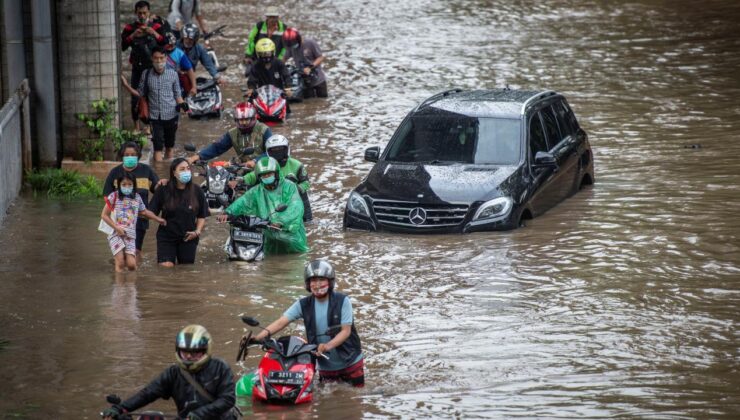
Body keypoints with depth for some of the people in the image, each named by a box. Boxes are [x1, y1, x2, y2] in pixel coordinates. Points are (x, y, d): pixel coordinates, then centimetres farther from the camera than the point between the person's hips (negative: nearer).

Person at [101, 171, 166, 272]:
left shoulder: (137, 198, 10)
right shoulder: (114, 197, -2)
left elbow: (144, 212, 28)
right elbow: (104, 215, -1)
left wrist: (158, 219, 33)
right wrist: (116, 227, -10)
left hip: (130, 235, 3)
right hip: (116, 234, -3)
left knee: (131, 264, -10)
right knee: (120, 264, -13)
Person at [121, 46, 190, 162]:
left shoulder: (172, 74, -1)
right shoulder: (146, 75, 0)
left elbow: (177, 94, 6)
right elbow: (140, 93, 6)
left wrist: (181, 104, -12)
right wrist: (126, 86, -6)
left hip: (171, 115, 1)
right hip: (155, 116, -1)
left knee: (169, 146, 14)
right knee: (158, 147, -8)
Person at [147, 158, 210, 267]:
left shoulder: (196, 191, -1)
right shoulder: (163, 190, -6)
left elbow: (202, 216, 7)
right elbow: (151, 212, -2)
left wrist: (197, 231, -5)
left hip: (188, 238, 2)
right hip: (166, 238, -2)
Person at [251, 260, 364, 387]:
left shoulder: (342, 301, -12)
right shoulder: (304, 304, -4)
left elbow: (346, 331, -16)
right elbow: (281, 322, -12)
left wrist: (328, 345, -34)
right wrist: (258, 337, -28)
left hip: (351, 362, -2)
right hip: (325, 366, 2)